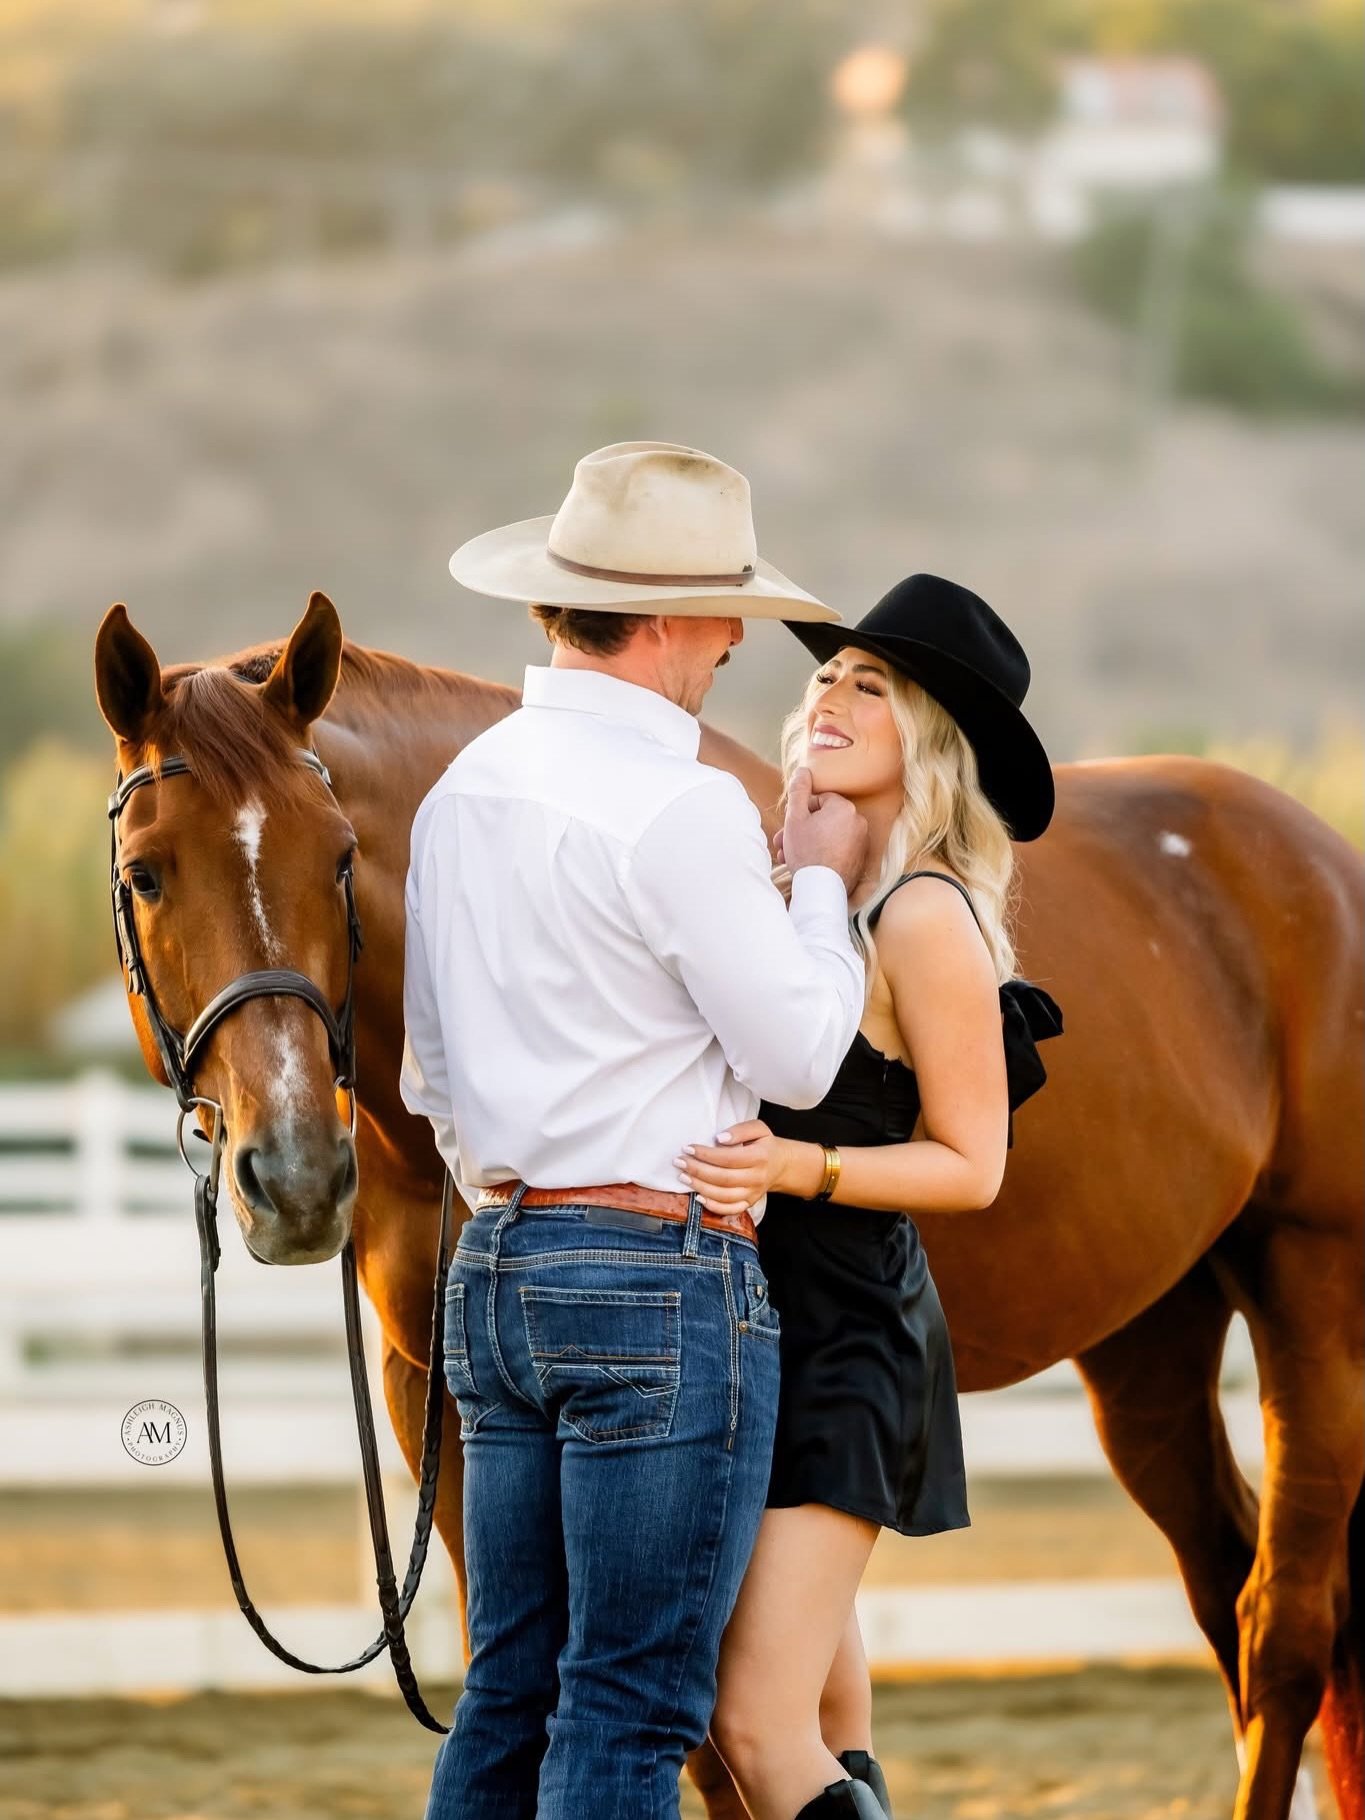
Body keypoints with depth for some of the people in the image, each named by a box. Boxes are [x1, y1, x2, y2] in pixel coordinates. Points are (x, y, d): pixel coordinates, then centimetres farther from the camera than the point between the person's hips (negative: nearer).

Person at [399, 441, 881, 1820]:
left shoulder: (463, 792, 12)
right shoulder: (683, 810, -15)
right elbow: (797, 1056, -10)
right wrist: (820, 885, 5)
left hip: (500, 1268, 8)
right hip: (663, 1273, -8)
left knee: (509, 1700, 11)